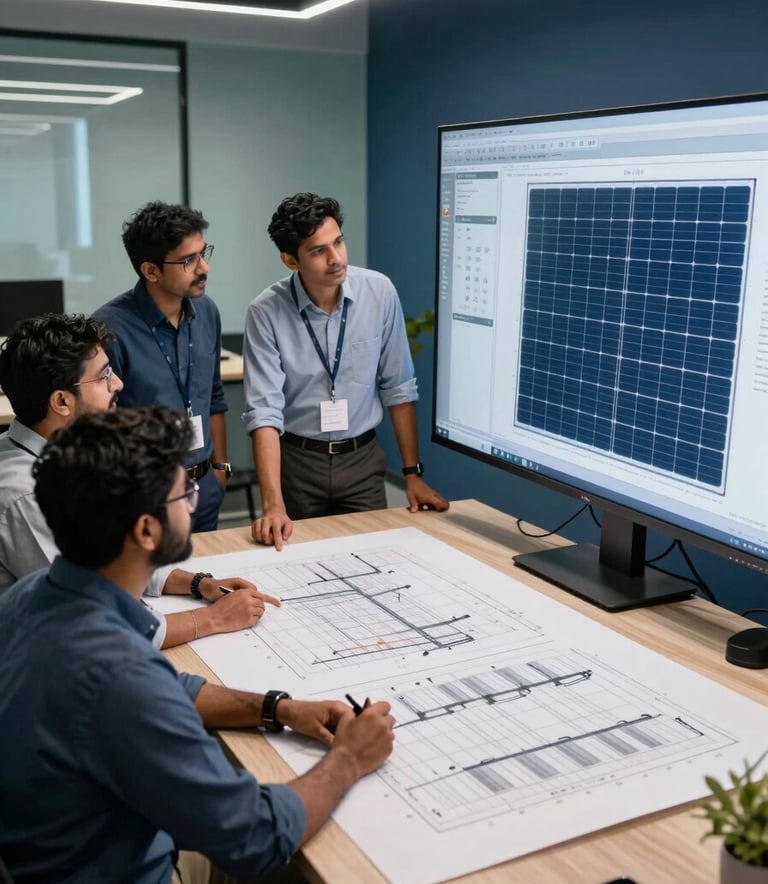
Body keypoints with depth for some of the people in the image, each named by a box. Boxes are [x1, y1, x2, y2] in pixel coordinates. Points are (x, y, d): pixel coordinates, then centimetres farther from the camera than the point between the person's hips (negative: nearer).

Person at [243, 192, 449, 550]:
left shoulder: (379, 293, -9)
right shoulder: (266, 312, -15)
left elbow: (398, 388, -1)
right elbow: (264, 411, -19)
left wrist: (413, 473, -1)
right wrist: (273, 504, -29)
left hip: (361, 458, 2)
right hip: (296, 461, -1)